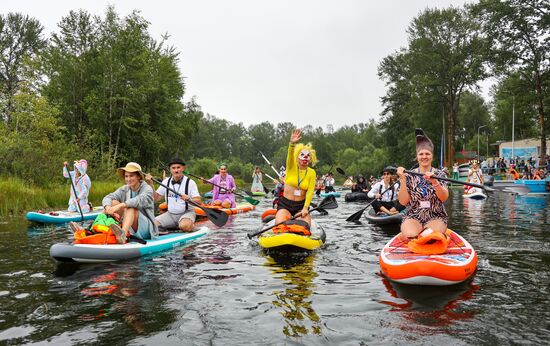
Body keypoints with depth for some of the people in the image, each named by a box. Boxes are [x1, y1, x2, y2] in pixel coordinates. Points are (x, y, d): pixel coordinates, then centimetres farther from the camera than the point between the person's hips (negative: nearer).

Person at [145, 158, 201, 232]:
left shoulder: (190, 182, -7)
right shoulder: (166, 182, 5)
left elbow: (199, 201, -13)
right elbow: (156, 198, 4)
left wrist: (189, 199, -33)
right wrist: (151, 184, -7)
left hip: (187, 212, -4)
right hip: (170, 214, 4)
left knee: (185, 226, -35)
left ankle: (191, 224, -1)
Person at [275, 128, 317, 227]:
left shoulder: (312, 173, 1)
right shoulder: (291, 167, -2)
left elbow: (310, 191, -9)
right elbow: (290, 155, -24)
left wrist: (305, 208, -24)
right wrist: (292, 143, -46)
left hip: (301, 205, 2)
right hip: (285, 205, -2)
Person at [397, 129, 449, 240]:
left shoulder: (439, 174, 6)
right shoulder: (409, 175, 5)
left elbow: (444, 198, -11)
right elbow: (403, 202, -4)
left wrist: (434, 181, -28)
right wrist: (403, 180, -14)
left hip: (436, 217, 0)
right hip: (413, 216, 0)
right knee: (409, 236, -29)